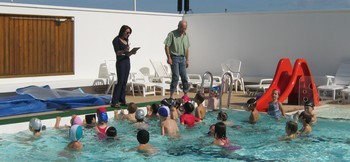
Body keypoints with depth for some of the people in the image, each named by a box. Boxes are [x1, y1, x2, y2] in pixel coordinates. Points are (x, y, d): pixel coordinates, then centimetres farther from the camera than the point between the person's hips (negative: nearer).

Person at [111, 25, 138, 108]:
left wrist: (131, 52, -3)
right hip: (120, 62, -7)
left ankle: (122, 100, 11)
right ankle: (114, 102, -9)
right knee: (120, 82, -11)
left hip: (127, 61, 7)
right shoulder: (116, 40, -6)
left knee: (125, 82, 6)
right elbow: (117, 53, -13)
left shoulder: (126, 40, 16)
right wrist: (124, 51, -30)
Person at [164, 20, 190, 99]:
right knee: (175, 77, -10)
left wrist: (187, 59, 16)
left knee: (184, 77, 7)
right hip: (174, 57, -6)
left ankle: (186, 94, 18)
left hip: (182, 58, 6)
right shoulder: (172, 34, -8)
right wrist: (169, 58, -16)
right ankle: (171, 96, -4)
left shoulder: (186, 35, 12)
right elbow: (167, 46, -10)